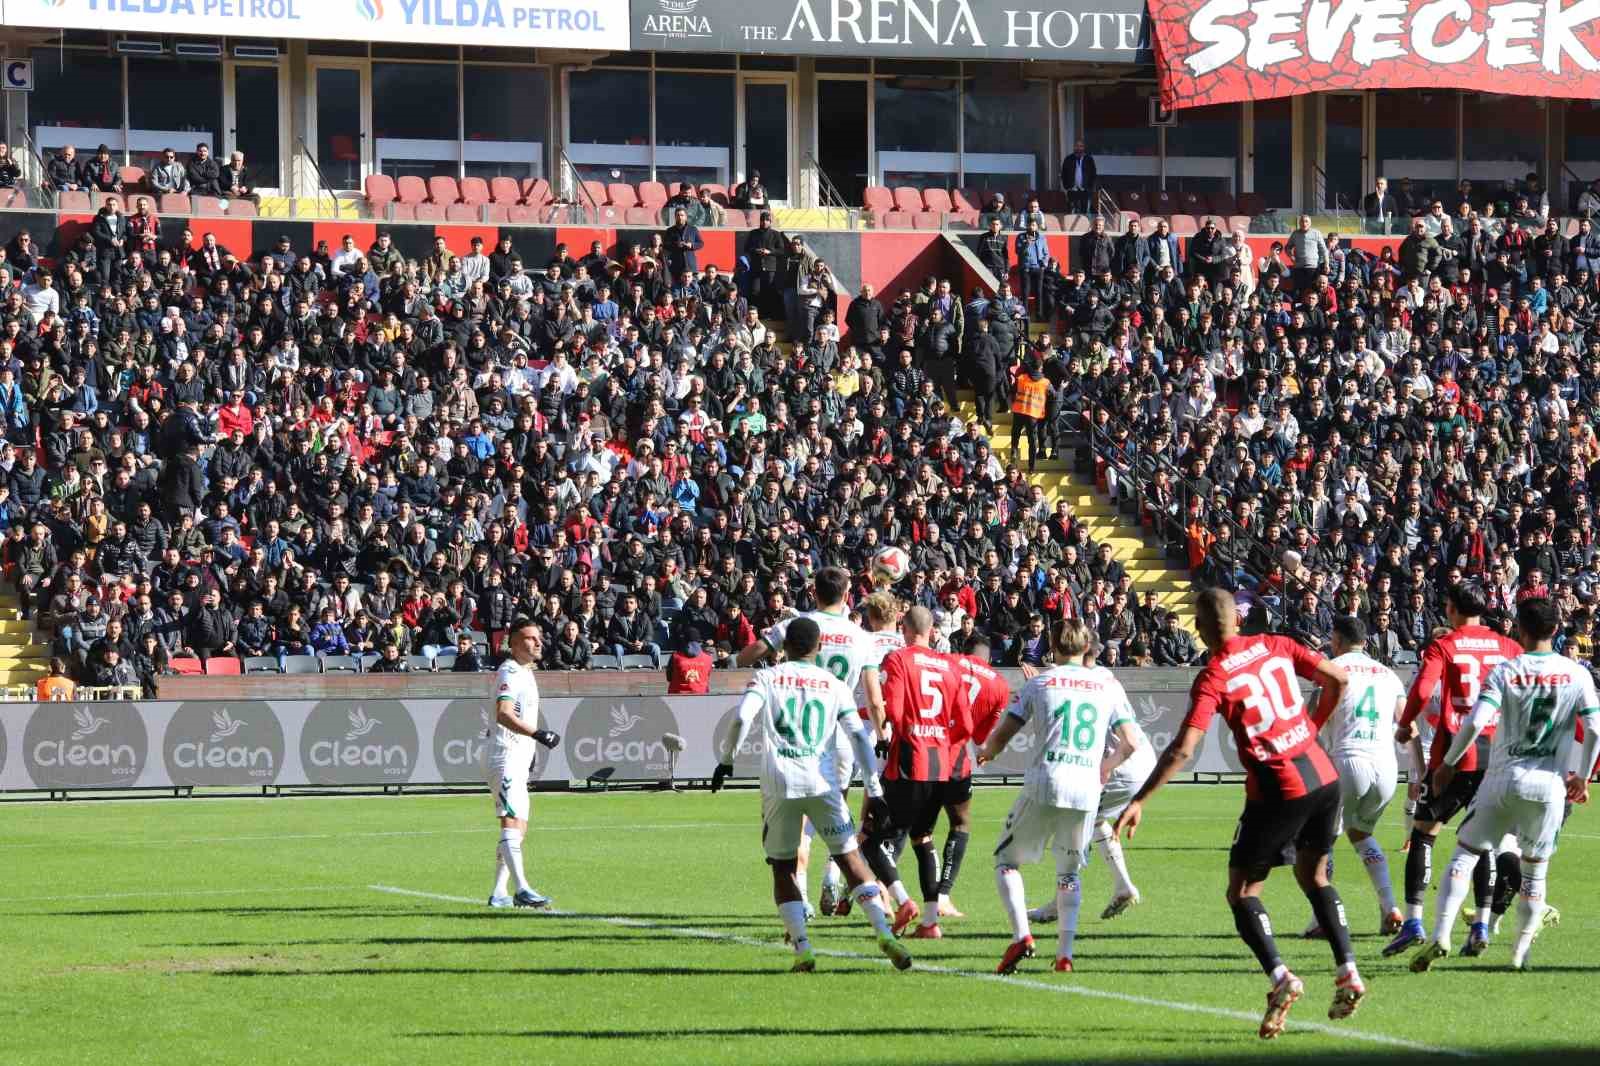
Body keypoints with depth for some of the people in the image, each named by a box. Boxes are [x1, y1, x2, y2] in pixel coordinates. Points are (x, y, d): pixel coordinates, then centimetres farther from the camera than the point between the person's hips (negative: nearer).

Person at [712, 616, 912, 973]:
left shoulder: (766, 679, 8)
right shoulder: (834, 686, 13)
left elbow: (741, 719, -8)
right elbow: (859, 736, 7)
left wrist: (725, 760, 4)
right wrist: (874, 790, 8)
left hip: (780, 784, -1)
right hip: (823, 783, 1)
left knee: (783, 867, 10)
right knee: (850, 860, 6)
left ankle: (802, 947, -4)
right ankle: (884, 935, -8)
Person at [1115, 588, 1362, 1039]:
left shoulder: (1212, 679, -11)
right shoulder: (1275, 646, 4)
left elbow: (1182, 750, -17)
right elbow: (1338, 679, 8)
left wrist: (1139, 802, -14)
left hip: (1278, 791, -6)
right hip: (1323, 777, 6)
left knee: (1242, 892, 4)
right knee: (1314, 876, 25)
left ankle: (1280, 977, -16)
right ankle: (1347, 973, 16)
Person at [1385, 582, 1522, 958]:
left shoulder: (1444, 647, -3)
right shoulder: (1508, 648, 7)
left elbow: (1422, 690, -16)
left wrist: (1405, 725, 1)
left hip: (1453, 753, -3)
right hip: (1495, 756, 3)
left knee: (1423, 832, 6)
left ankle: (1413, 923, -3)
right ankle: (1482, 925, 4)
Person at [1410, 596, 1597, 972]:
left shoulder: (1505, 671, -6)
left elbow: (1475, 722, -16)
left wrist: (1447, 764, -3)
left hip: (1503, 779, -1)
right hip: (1550, 785, 1)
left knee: (1465, 855, 7)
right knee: (1535, 871, 16)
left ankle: (1441, 934, -9)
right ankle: (1520, 952, 19)